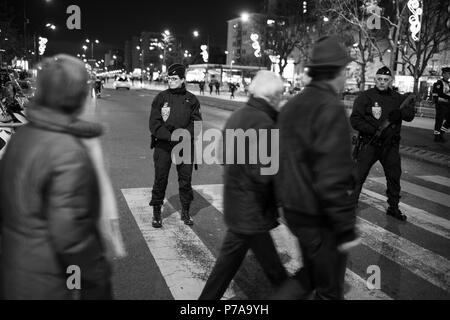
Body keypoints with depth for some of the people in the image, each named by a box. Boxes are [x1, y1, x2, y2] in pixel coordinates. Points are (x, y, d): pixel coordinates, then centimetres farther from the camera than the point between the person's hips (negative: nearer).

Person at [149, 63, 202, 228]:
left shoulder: (191, 99, 5)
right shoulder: (161, 98, 2)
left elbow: (196, 123, 1)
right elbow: (154, 124, -4)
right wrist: (170, 137, -17)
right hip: (163, 145, -1)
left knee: (186, 179, 8)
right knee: (160, 179, 1)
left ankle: (185, 212, 25)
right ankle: (156, 213, 16)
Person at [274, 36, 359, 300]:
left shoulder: (291, 106, 6)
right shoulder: (331, 109, -21)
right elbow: (333, 177, -25)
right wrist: (346, 228, -19)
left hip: (295, 209, 8)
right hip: (320, 216, -8)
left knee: (313, 273, 26)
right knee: (329, 289, 13)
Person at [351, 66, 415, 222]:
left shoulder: (398, 98, 7)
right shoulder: (365, 97, -5)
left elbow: (410, 114, -2)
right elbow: (355, 120, -10)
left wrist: (399, 113, -25)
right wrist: (373, 131, -20)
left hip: (390, 146, 4)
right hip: (369, 144, -4)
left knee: (394, 177, 13)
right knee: (358, 176, -4)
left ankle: (393, 208, 30)